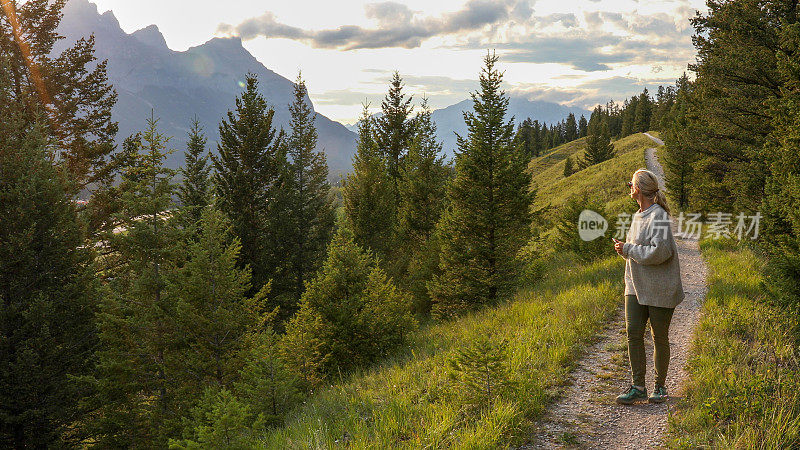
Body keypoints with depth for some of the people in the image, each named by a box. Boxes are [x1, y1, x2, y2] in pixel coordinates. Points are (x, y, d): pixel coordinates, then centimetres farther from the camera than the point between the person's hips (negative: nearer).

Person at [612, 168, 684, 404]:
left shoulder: (658, 216, -15)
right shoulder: (638, 216, 12)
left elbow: (659, 252, -24)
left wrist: (628, 250, -15)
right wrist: (624, 248, 5)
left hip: (659, 289, -7)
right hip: (636, 286, 7)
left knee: (659, 338, 5)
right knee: (633, 333, 0)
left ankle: (660, 386, 20)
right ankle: (638, 386, 7)